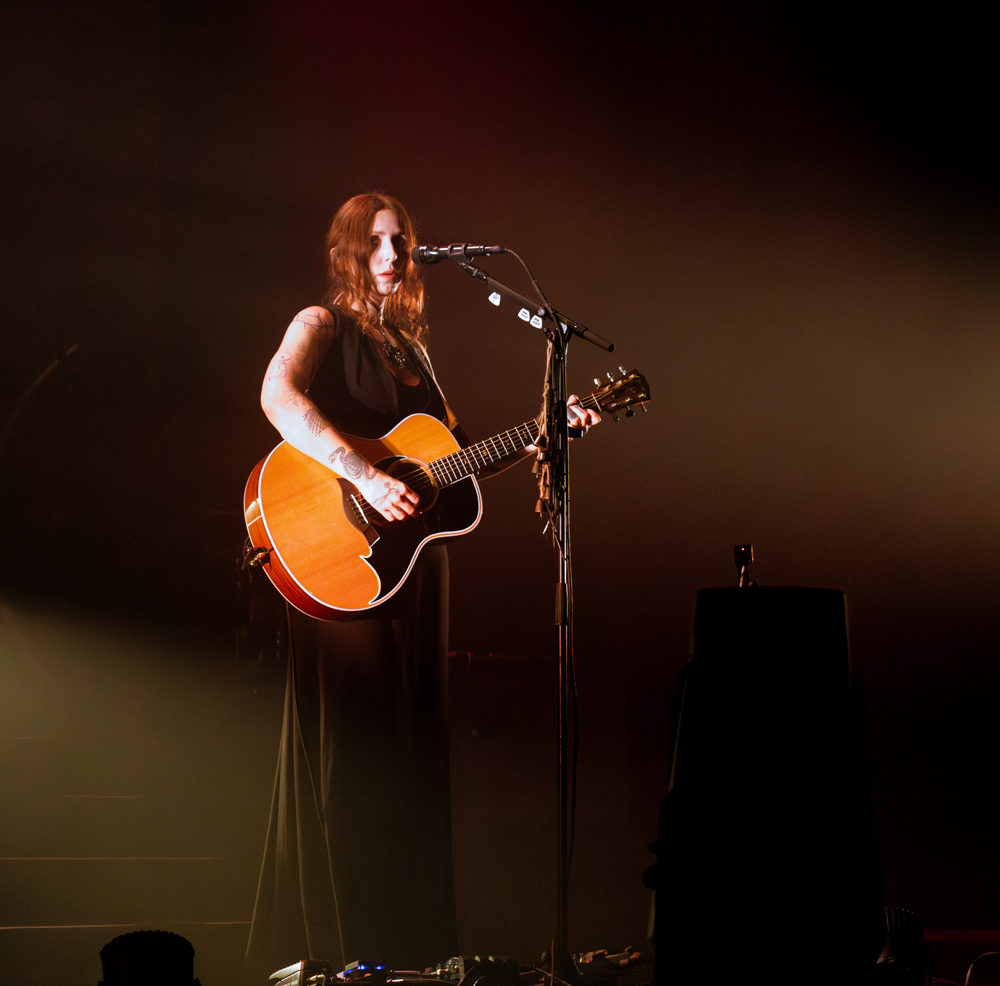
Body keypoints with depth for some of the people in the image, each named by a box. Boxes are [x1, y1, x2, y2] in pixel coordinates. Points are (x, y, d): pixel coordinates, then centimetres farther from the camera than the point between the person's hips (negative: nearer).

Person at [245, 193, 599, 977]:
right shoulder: (322, 325, -2)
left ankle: (404, 942, 15)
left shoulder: (409, 345, 19)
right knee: (346, 745, -7)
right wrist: (367, 477, -31)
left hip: (415, 565, 7)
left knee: (411, 749, 8)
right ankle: (324, 948, -1)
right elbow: (279, 397, -23)